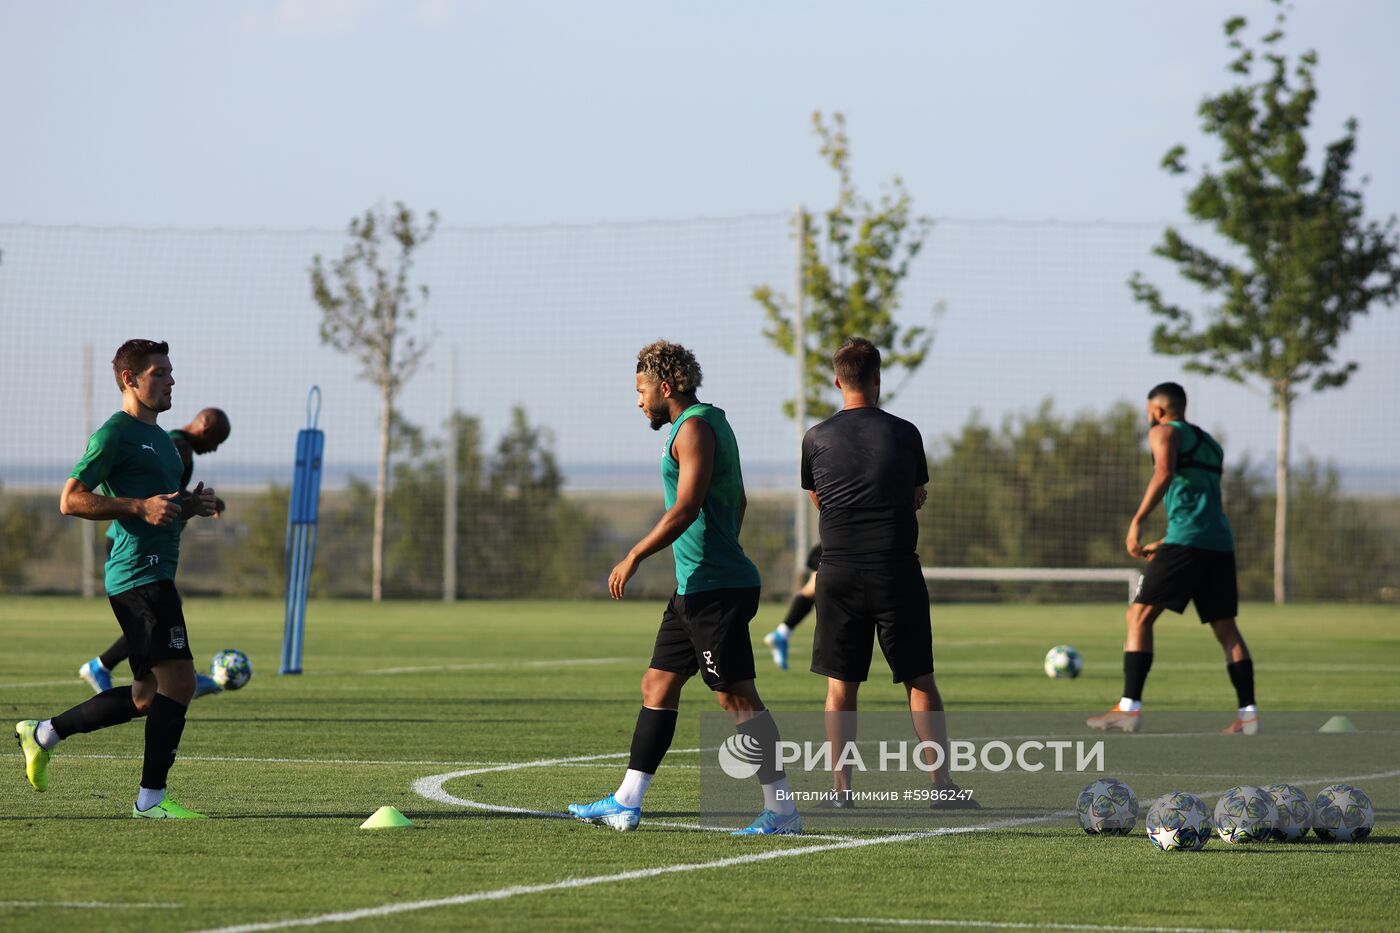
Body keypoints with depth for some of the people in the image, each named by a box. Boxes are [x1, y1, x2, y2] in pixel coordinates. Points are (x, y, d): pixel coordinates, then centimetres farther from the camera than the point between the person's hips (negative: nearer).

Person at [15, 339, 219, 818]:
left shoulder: (159, 438, 21)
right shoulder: (114, 434, -8)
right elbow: (71, 499, -14)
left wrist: (191, 506, 9)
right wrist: (140, 506, -22)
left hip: (157, 572, 10)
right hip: (139, 573, -10)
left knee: (147, 698, 12)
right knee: (178, 680, -13)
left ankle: (43, 733, 23)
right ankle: (151, 797, -7)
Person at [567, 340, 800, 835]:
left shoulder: (695, 428, -13)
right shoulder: (711, 424, 17)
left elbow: (686, 507, -21)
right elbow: (737, 502, 24)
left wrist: (634, 557, -17)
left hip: (714, 590, -11)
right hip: (696, 587, 11)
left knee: (737, 697, -9)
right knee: (657, 685, 12)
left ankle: (782, 810, -7)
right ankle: (626, 803, 16)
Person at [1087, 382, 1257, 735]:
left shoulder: (1165, 432, 5)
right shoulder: (1209, 444, 28)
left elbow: (1164, 472, -16)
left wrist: (1137, 521, -17)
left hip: (1187, 541, -7)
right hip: (1220, 542, 7)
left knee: (1139, 615, -5)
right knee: (1225, 626, 10)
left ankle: (1130, 708, -13)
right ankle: (1248, 713, 3)